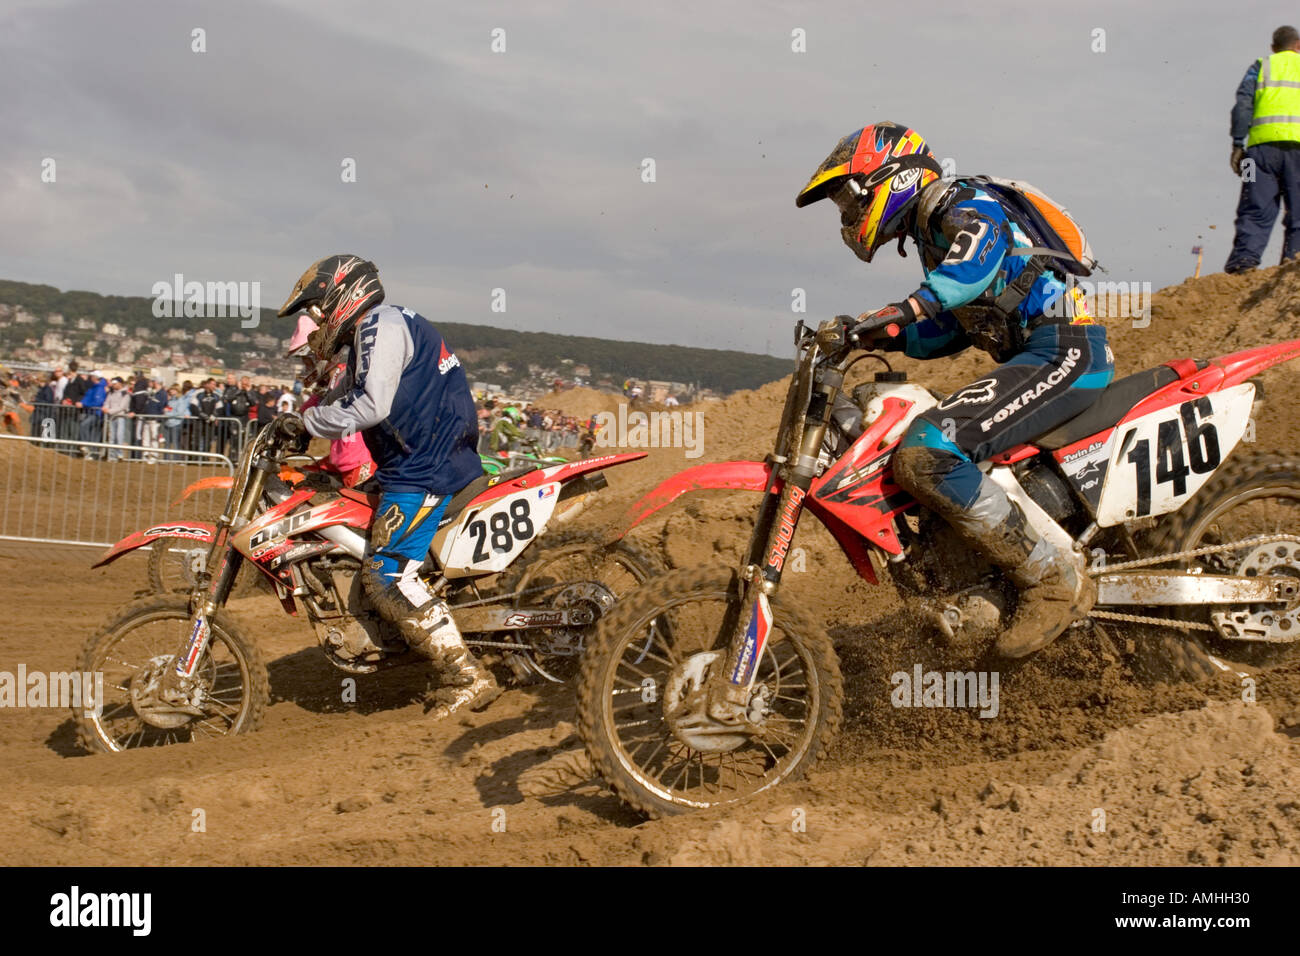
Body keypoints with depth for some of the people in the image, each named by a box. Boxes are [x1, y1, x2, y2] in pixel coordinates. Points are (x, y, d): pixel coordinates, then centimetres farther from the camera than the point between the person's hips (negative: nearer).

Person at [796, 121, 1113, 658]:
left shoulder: (958, 202, -4)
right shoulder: (930, 230, 26)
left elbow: (981, 252, -28)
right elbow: (953, 330, 32)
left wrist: (908, 308, -40)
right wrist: (881, 333, 19)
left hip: (1063, 351, -11)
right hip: (1045, 356, 11)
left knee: (923, 455, -25)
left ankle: (1053, 581, -19)